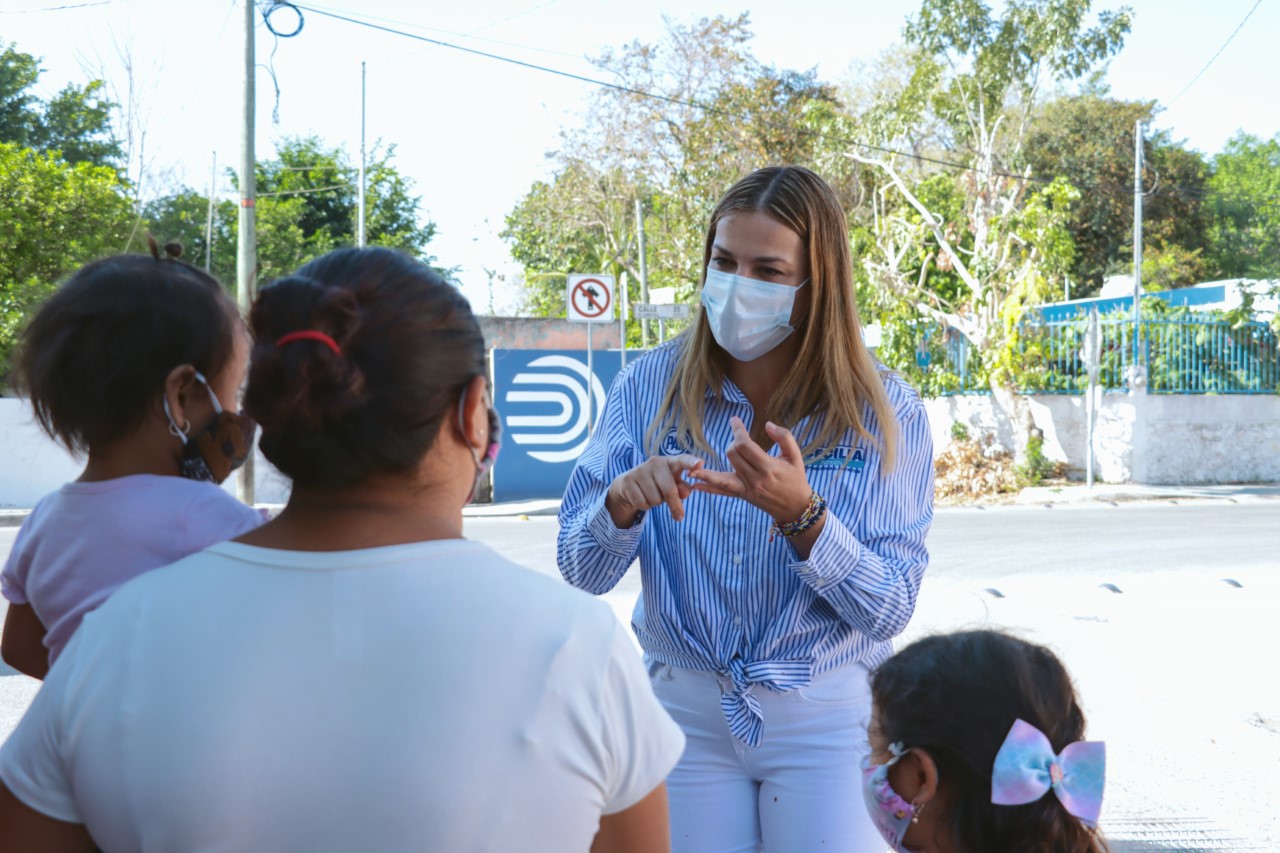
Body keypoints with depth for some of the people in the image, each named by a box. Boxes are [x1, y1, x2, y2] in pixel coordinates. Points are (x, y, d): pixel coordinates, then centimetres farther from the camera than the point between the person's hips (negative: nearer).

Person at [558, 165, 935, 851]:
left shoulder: (885, 414, -9)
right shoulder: (649, 387, -5)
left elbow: (888, 612, -13)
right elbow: (581, 574, -5)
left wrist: (800, 513, -29)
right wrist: (624, 501, -27)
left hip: (827, 717, -1)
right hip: (683, 708, 1)